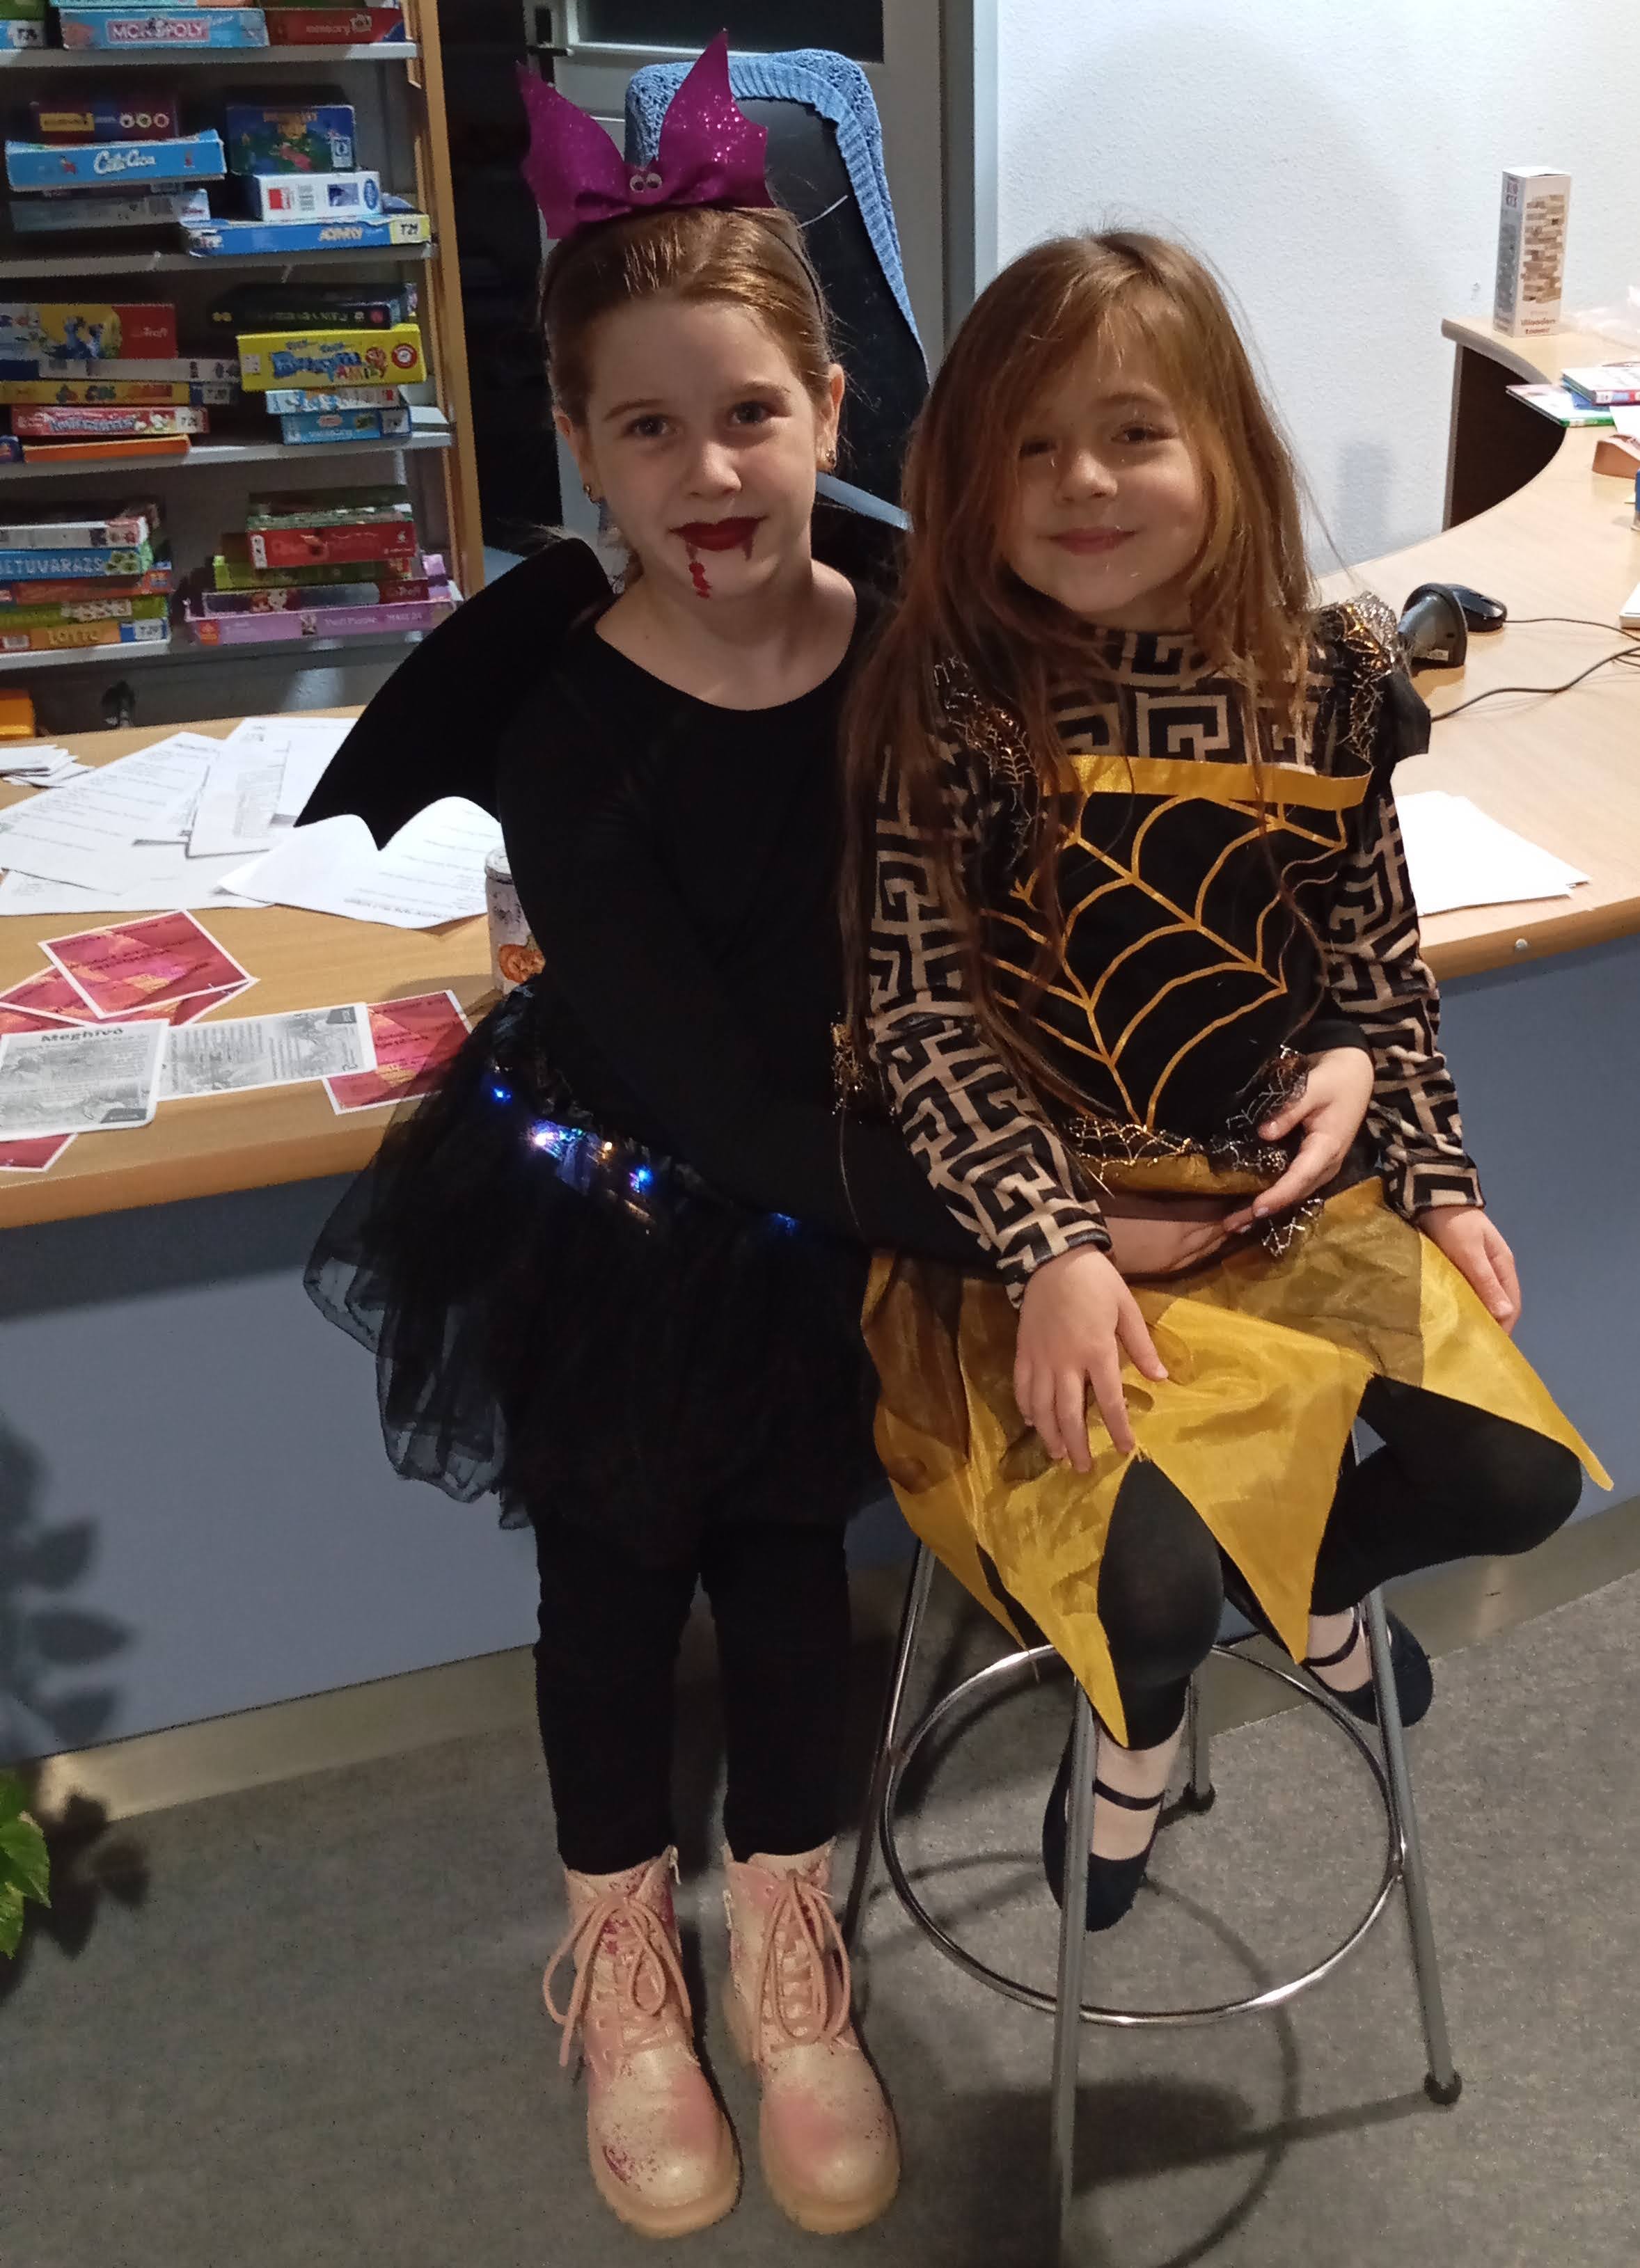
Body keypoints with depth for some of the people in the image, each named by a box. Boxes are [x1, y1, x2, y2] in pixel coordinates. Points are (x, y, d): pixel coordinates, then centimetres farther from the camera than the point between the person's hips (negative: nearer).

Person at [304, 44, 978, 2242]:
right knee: (612, 1571, 16)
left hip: (828, 1213, 2)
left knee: (790, 1550, 16)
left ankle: (785, 1928, 42)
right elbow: (710, 1086, -21)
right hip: (607, 1221, -1)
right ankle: (622, 1938, 43)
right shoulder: (562, 723, -23)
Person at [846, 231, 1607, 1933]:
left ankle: (1300, 1584, 29)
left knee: (1515, 1474, -7)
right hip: (1056, 1203, -4)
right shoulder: (946, 702, -13)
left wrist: (1428, 1164, 7)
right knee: (1154, 1575, -19)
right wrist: (1050, 1247, -20)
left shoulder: (1325, 676, -2)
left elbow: (1375, 949, 9)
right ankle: (1140, 1725, 22)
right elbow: (917, 1012, -13)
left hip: (1290, 1179, 4)